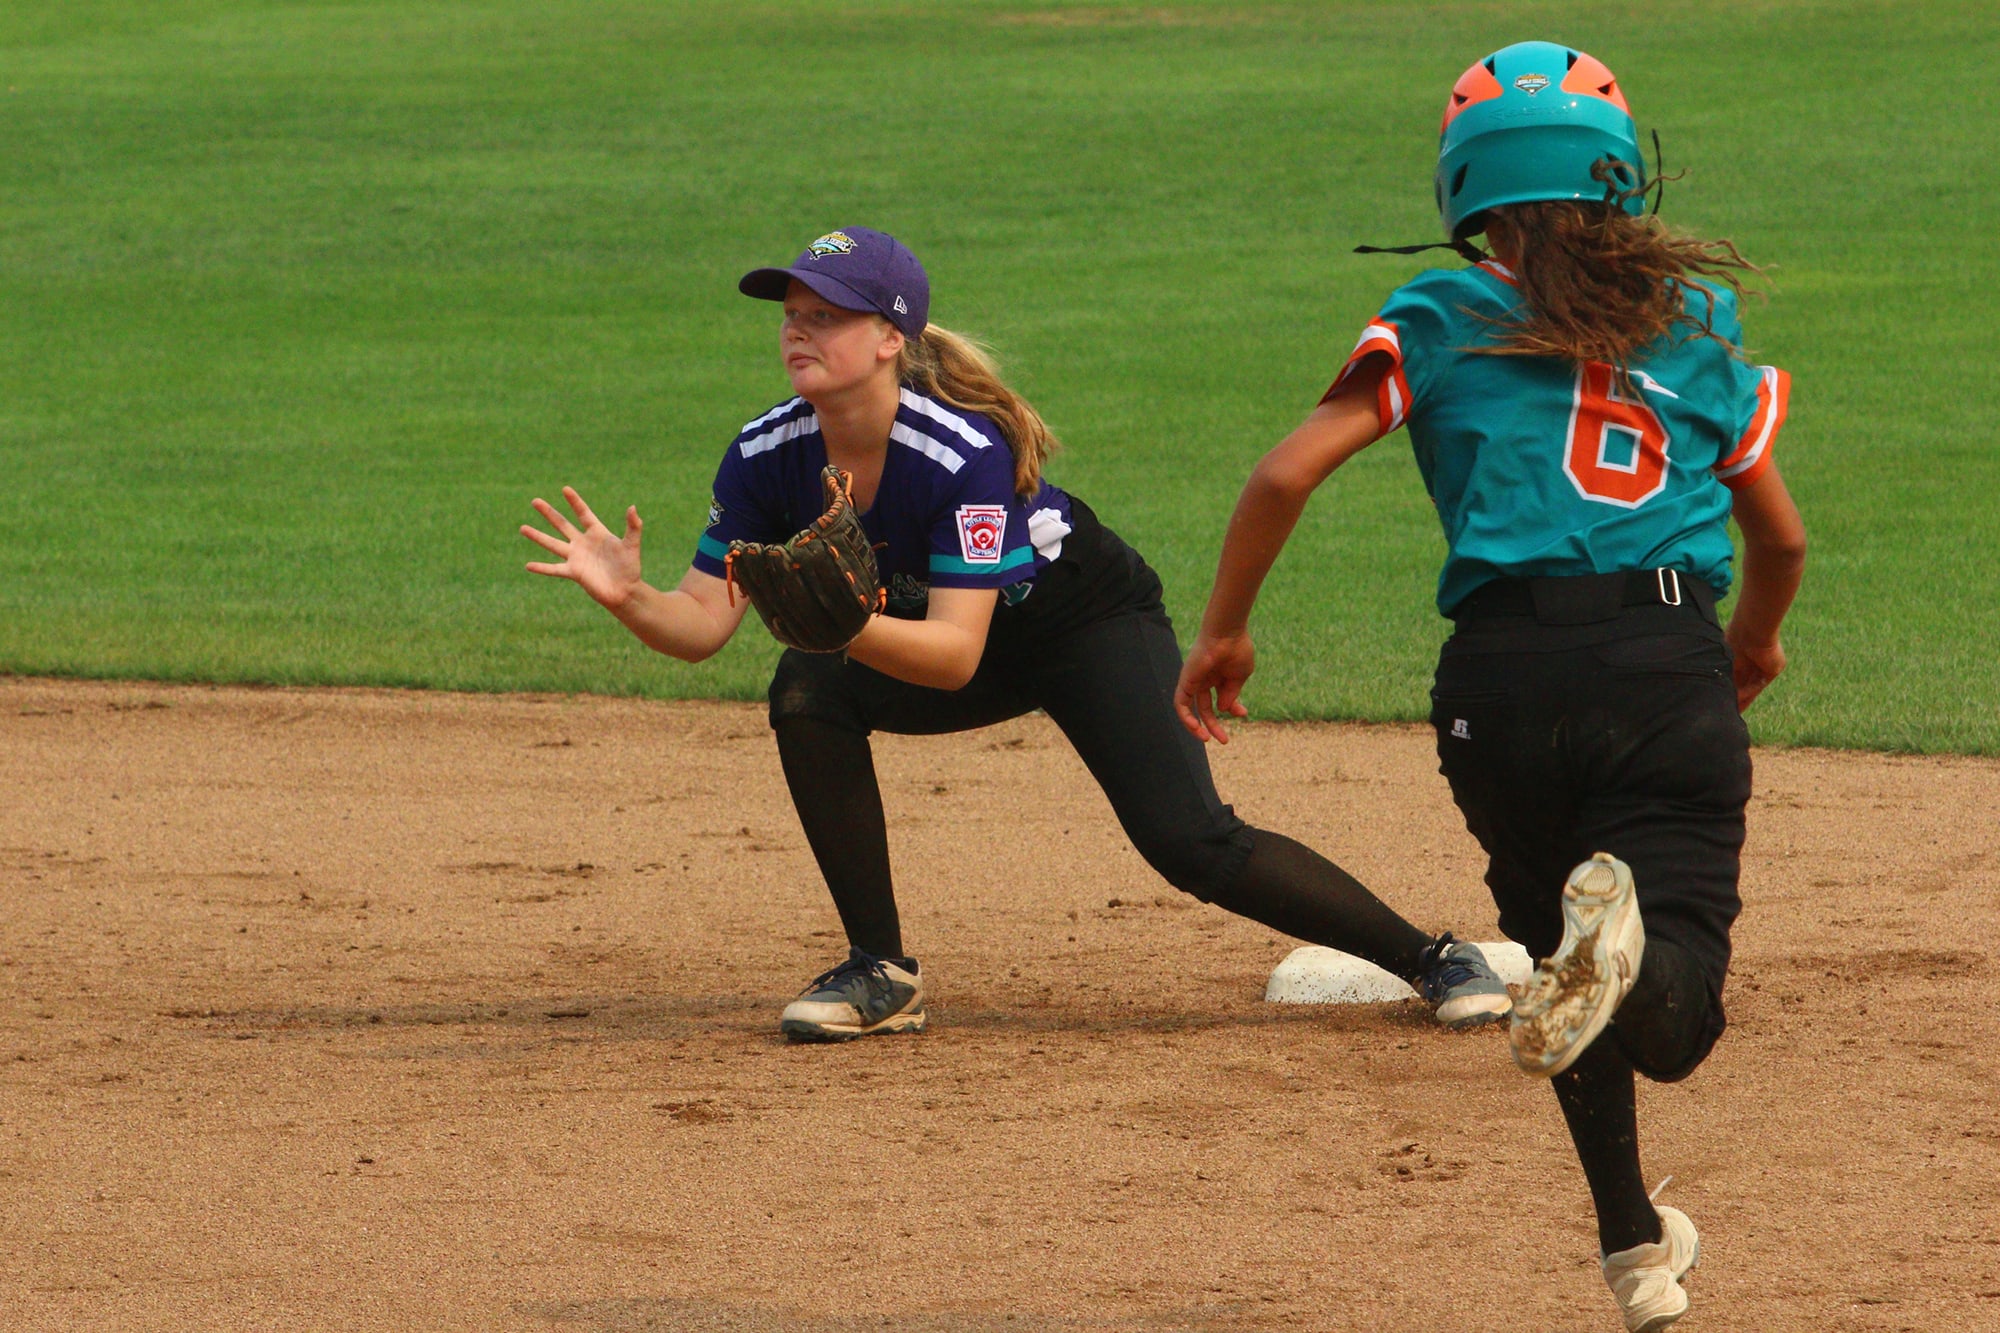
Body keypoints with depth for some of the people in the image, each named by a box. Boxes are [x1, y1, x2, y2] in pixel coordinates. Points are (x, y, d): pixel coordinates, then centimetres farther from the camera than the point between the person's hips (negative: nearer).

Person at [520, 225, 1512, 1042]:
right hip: (909, 633, 5)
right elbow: (703, 623, -19)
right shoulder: (769, 456, -18)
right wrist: (628, 599, -40)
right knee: (807, 695, -23)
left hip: (1086, 622, -5)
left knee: (1190, 845, -18)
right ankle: (881, 973, -11)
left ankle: (1432, 960, -1)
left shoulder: (965, 452, -35)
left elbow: (954, 656, -39)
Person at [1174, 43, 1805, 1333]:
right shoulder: (1699, 322, 17)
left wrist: (1223, 632, 13)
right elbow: (1782, 537, 23)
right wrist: (1756, 643, 44)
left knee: (1552, 937, 22)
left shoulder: (1439, 321, 10)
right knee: (1667, 1020, -6)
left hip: (1508, 670, 0)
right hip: (1674, 668, 0)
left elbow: (1286, 475, -1)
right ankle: (1632, 945, -42)